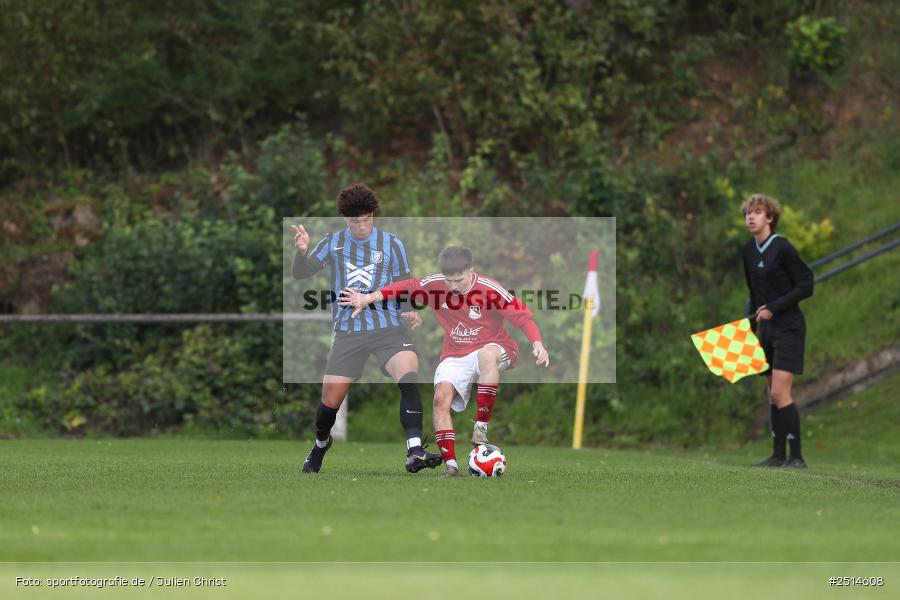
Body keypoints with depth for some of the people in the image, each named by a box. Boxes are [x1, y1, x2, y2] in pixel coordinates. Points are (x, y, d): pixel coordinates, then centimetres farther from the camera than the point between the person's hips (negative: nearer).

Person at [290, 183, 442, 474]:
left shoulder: (392, 244, 6)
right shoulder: (333, 243, 8)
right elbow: (300, 273, 1)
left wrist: (410, 311, -11)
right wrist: (302, 252, -21)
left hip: (388, 327, -1)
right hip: (348, 331, 1)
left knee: (409, 376, -28)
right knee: (331, 399, 1)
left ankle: (414, 453, -34)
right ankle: (320, 445, 34)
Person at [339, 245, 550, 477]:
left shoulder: (491, 290, -17)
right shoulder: (434, 285, -6)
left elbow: (523, 316, -17)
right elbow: (404, 288, 6)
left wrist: (537, 343, -30)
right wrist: (368, 298, 2)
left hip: (493, 348, -4)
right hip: (455, 356, 4)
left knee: (487, 354, -41)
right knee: (441, 397, -23)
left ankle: (481, 427, -32)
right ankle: (450, 464, -21)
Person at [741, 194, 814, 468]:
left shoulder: (782, 248, -14)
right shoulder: (749, 251, 9)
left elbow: (806, 286, -13)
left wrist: (773, 308, -17)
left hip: (788, 327, -8)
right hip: (766, 329, 8)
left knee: (780, 393, -14)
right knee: (772, 393, 8)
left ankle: (797, 458, -12)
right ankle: (778, 455, 14)